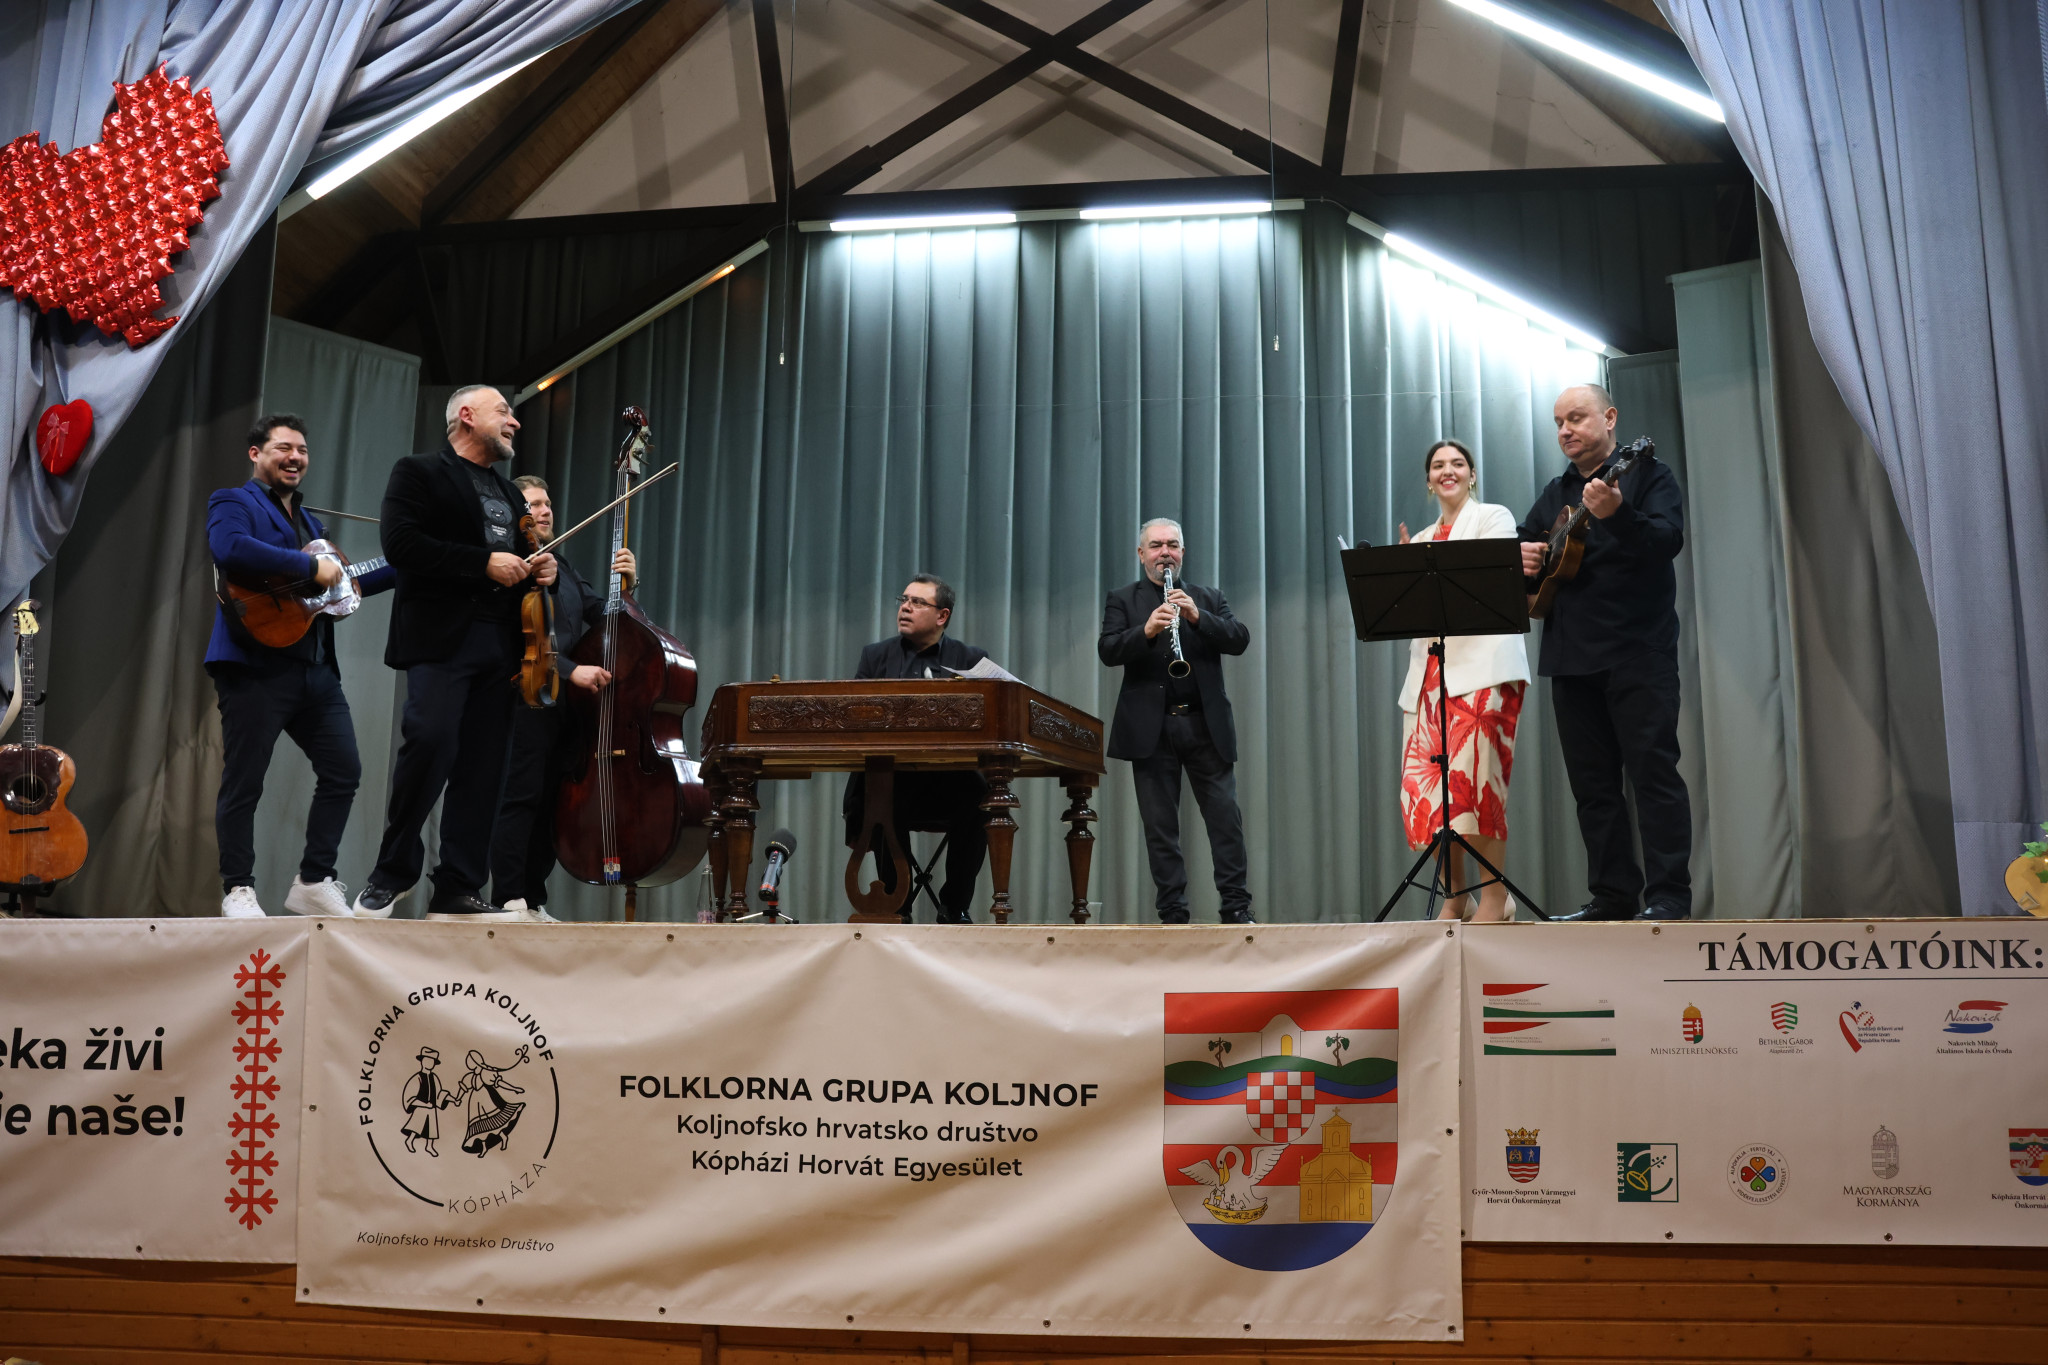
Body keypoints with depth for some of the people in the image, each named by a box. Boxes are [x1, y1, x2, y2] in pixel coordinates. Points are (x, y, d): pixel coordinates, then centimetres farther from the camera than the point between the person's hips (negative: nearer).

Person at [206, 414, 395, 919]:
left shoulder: (308, 520, 25)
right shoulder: (233, 503, 0)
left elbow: (340, 586, 29)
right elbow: (229, 550, -23)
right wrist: (310, 567, -20)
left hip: (315, 667, 8)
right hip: (256, 663, -8)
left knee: (344, 771, 5)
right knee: (244, 782, -2)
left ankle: (313, 882, 14)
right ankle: (238, 890, 8)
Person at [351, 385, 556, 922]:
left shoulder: (509, 493, 25)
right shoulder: (419, 472, 4)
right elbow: (401, 544, -11)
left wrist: (537, 569, 9)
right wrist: (485, 562, -15)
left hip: (500, 641, 7)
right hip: (441, 636, -7)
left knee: (483, 767, 1)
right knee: (430, 743, -20)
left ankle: (456, 893, 4)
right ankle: (392, 871, -1)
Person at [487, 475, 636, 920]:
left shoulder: (563, 569, 23)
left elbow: (603, 620, 18)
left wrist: (624, 586, 0)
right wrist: (570, 670, -22)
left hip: (567, 703, 8)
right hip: (525, 699, -8)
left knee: (552, 805, 7)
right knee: (520, 799, -10)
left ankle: (533, 902, 13)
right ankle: (509, 900, -7)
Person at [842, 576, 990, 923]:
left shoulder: (972, 660, 11)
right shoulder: (876, 656, 15)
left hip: (951, 780, 0)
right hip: (891, 778, 0)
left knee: (980, 798, -31)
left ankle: (955, 906, -11)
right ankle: (897, 906, -14)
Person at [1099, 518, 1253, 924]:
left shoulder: (1209, 598, 15)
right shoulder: (1122, 601, 10)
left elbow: (1240, 639, 1)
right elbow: (1107, 651, -5)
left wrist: (1197, 617, -15)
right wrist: (1146, 630, -22)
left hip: (1207, 724, 1)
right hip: (1151, 727, -1)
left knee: (1225, 815, -2)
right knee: (1160, 824, 1)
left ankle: (1237, 907, 4)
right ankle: (1173, 914, 6)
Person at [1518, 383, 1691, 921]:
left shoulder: (1647, 475, 1)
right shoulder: (1555, 493, 19)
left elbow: (1668, 539, -15)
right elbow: (1525, 543, 24)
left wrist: (1617, 513, -33)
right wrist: (1522, 555, 0)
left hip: (1638, 654, -6)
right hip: (1571, 655, 6)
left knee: (1653, 771, -8)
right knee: (1592, 781, 6)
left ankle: (1669, 895, -6)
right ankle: (1613, 894, 11)